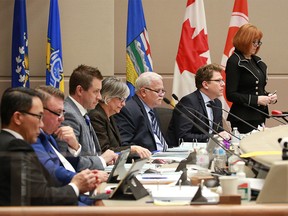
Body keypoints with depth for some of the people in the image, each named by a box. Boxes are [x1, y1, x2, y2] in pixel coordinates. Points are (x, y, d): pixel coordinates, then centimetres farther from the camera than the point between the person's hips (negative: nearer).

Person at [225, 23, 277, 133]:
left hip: (260, 116, 7)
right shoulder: (234, 62, -9)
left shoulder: (257, 61, 14)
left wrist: (269, 96, 3)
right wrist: (256, 100, -18)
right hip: (243, 119, -7)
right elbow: (231, 95, -14)